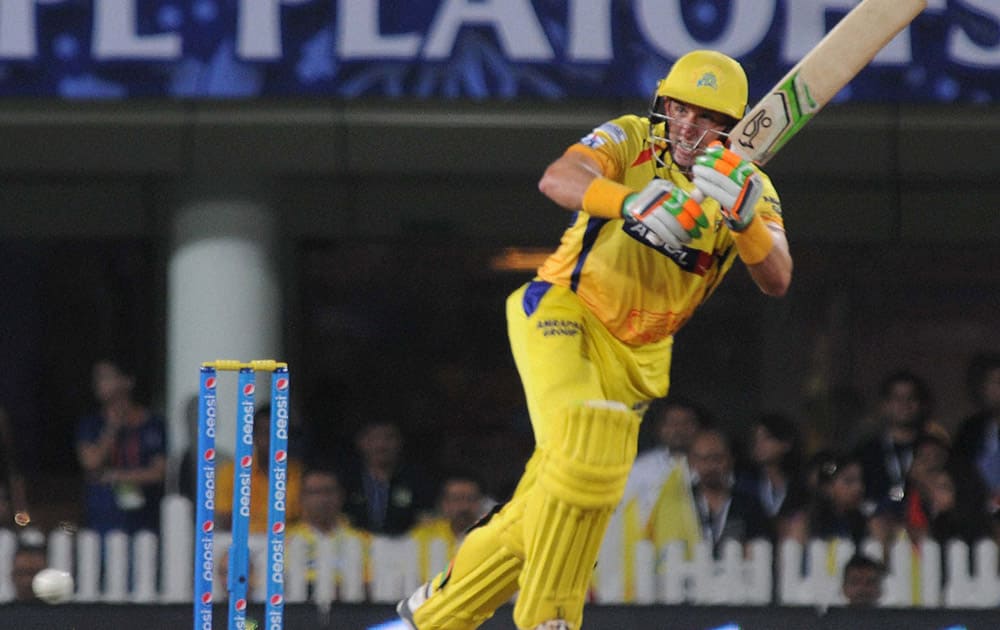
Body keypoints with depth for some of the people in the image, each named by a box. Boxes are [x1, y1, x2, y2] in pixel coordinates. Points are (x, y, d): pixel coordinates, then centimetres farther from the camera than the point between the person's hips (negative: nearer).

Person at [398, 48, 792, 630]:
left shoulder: (749, 187, -4)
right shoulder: (631, 142, -12)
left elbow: (777, 280, -19)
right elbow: (558, 180, -32)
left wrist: (742, 216, -37)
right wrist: (631, 203, -50)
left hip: (633, 358, 4)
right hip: (564, 314, -4)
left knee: (546, 509, 5)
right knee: (584, 459, -27)